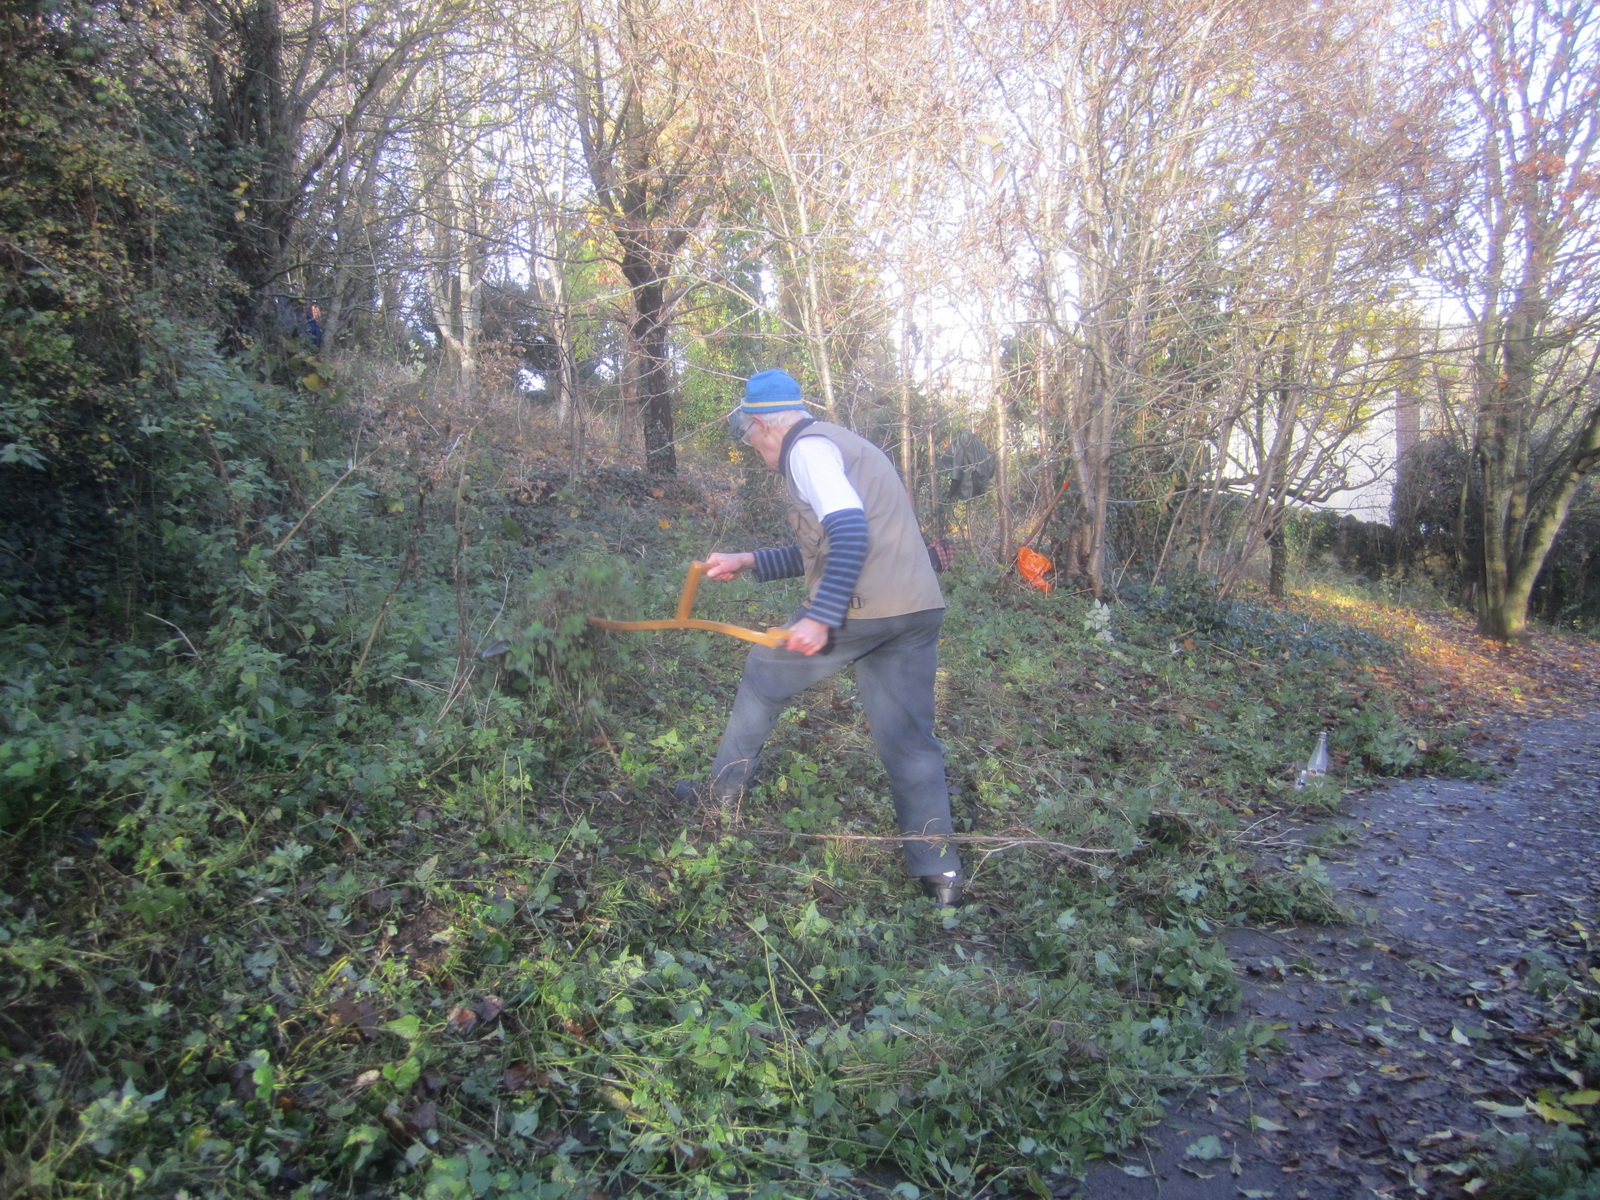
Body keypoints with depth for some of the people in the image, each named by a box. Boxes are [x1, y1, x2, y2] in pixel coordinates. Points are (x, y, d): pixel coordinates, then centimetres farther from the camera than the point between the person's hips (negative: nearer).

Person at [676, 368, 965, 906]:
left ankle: (722, 793, 27)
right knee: (909, 739, 10)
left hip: (863, 608, -8)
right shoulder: (842, 444, 26)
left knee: (764, 675, 14)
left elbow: (849, 533, -21)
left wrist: (820, 617, -25)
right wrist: (749, 562, 32)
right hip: (919, 610, 9)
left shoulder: (807, 448, -5)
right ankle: (939, 871, 9)